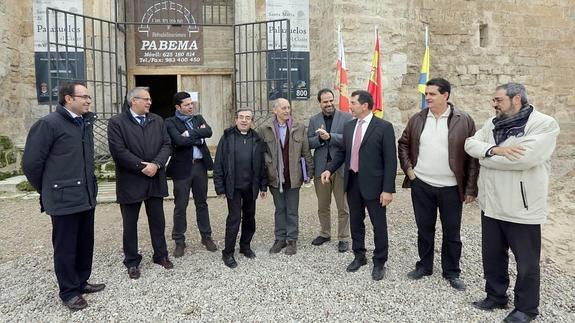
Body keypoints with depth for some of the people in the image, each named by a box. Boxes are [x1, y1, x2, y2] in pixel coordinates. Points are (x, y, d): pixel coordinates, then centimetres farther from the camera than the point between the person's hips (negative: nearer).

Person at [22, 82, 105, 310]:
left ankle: (81, 282, 33)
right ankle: (69, 292, 22)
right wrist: (47, 190, 2)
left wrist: (89, 185, 15)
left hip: (87, 196, 7)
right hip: (64, 198, -6)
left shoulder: (86, 122, 10)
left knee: (85, 244, 16)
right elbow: (31, 162, -8)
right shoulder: (49, 124, -11)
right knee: (65, 247, 7)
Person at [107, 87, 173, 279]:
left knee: (158, 221, 13)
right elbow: (119, 151, -15)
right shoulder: (117, 122, -6)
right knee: (130, 224, 9)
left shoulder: (157, 120, 8)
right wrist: (142, 167, -17)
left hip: (155, 179, 4)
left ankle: (161, 255, 29)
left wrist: (156, 164, -15)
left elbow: (166, 145, 1)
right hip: (130, 181, -4)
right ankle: (132, 262, 23)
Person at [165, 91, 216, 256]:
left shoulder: (198, 118, 11)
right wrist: (198, 136, -11)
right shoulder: (170, 122, -4)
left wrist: (190, 133, -15)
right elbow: (179, 140, -21)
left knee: (201, 203, 14)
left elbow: (208, 132, -8)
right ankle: (179, 241, 19)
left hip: (200, 165, 4)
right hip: (182, 167, -4)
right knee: (180, 206, 5)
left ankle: (206, 236, 27)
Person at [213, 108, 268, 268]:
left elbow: (262, 164, 7)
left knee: (249, 217, 13)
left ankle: (245, 246, 32)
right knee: (234, 218, -2)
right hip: (233, 187, -3)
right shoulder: (227, 137, -3)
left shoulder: (257, 139, 5)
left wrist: (263, 185, 5)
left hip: (251, 187, 3)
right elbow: (218, 164, -4)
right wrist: (220, 187, -7)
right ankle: (228, 253, 10)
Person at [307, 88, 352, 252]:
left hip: (341, 167, -3)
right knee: (322, 206, 15)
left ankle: (343, 238, 18)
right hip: (321, 168, 3)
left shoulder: (346, 117, -2)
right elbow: (309, 143, 4)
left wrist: (329, 136, -21)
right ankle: (324, 233, 31)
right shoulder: (314, 120, 9)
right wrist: (320, 138, -15)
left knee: (343, 207, 5)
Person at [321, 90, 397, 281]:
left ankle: (379, 262, 23)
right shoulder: (348, 126, 8)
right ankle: (359, 256, 34)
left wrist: (388, 189, -15)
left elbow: (390, 160, -12)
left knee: (379, 225, 7)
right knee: (355, 222, 16)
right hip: (352, 182, 6)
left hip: (373, 184, -5)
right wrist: (330, 169, 1)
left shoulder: (384, 127, -10)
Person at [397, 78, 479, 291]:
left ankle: (451, 272, 26)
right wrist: (408, 169, 1)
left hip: (451, 188, -2)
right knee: (424, 229, 14)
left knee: (452, 232, 9)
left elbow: (473, 155, -6)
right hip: (421, 185, 3)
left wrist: (471, 188, -8)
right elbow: (403, 144, 14)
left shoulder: (464, 121, -6)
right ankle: (424, 266, 30)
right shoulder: (417, 120, 3)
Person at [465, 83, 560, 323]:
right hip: (491, 204, 7)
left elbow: (524, 157, -27)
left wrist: (486, 156, -14)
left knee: (526, 262, 10)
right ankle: (496, 296, 37)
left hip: (522, 207, -6)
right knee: (492, 255, 19)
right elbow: (470, 143, -1)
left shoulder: (544, 124, -13)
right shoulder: (493, 124, 9)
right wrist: (494, 149, -21)